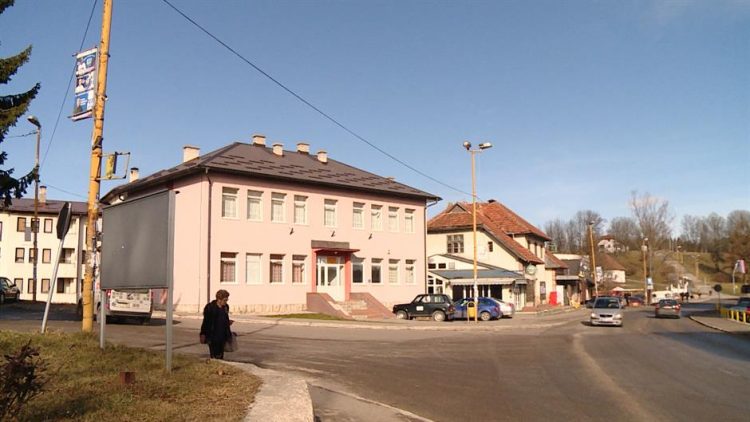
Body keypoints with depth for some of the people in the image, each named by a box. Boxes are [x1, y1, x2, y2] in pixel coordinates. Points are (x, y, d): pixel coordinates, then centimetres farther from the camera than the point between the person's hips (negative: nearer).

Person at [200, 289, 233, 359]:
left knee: (221, 356, 11)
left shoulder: (226, 307, 8)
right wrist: (203, 334, -10)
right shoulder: (209, 307, -10)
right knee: (214, 356, -7)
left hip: (222, 336, 6)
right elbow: (206, 321, -9)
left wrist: (228, 322, 3)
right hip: (212, 336, -6)